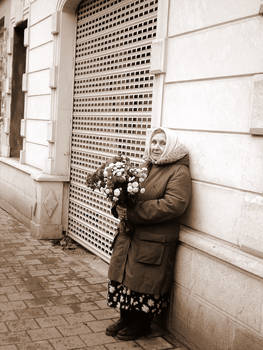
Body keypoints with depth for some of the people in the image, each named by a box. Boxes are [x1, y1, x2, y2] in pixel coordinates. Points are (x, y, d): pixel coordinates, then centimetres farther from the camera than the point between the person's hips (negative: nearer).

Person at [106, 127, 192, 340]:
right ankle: (126, 319, 32)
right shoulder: (146, 167, 13)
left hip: (154, 242, -7)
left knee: (145, 283, 5)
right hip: (130, 236, 7)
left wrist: (132, 214, -23)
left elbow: (173, 204, -24)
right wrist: (120, 207, -7)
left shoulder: (179, 172, -11)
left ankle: (141, 325, 25)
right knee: (123, 276, 14)